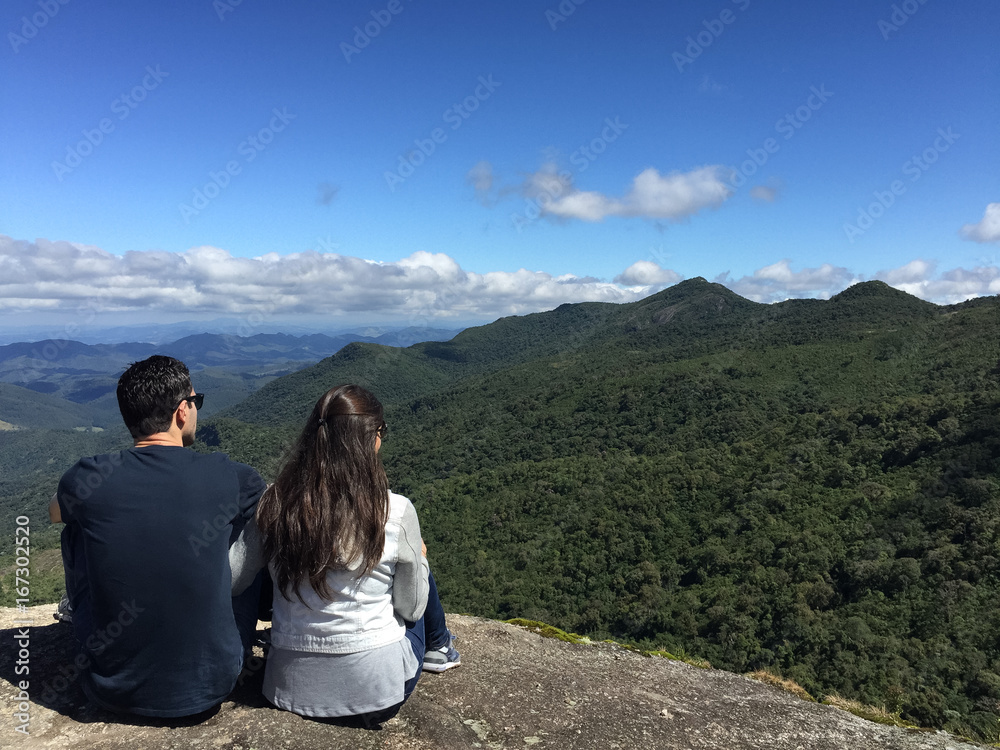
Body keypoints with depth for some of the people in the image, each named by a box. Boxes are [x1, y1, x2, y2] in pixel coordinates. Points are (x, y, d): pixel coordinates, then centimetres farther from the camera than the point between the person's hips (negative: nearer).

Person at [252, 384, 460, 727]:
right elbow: (411, 608, -5)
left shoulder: (273, 502, -9)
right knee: (418, 571, 22)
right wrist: (418, 557, 15)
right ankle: (438, 650, 48)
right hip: (375, 688, -3)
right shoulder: (395, 511, -19)